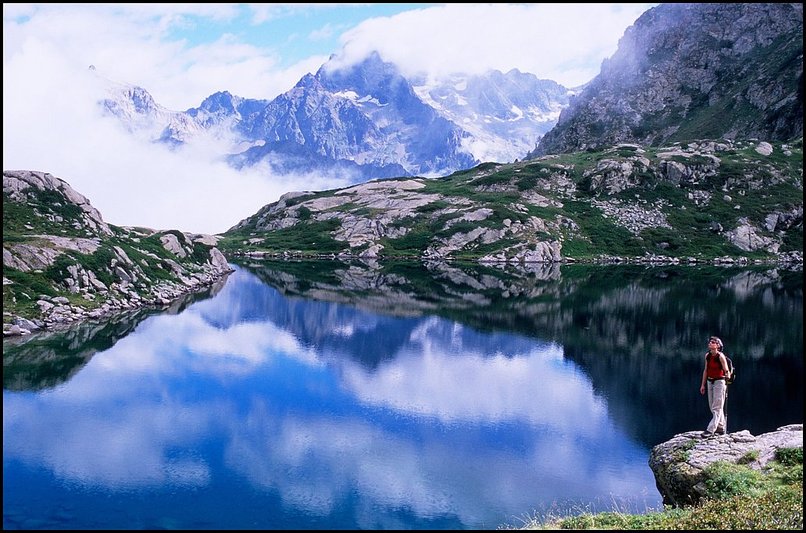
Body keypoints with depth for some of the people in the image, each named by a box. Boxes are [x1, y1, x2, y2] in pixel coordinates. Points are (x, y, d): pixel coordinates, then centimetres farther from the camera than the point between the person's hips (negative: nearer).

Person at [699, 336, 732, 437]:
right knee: (713, 407, 12)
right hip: (710, 382, 7)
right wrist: (703, 384, 13)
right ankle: (721, 428, 24)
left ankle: (710, 430, -11)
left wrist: (727, 375, -31)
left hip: (719, 382, -7)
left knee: (717, 407, -6)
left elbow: (726, 371, -11)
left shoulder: (720, 356, -13)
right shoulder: (707, 355, 6)